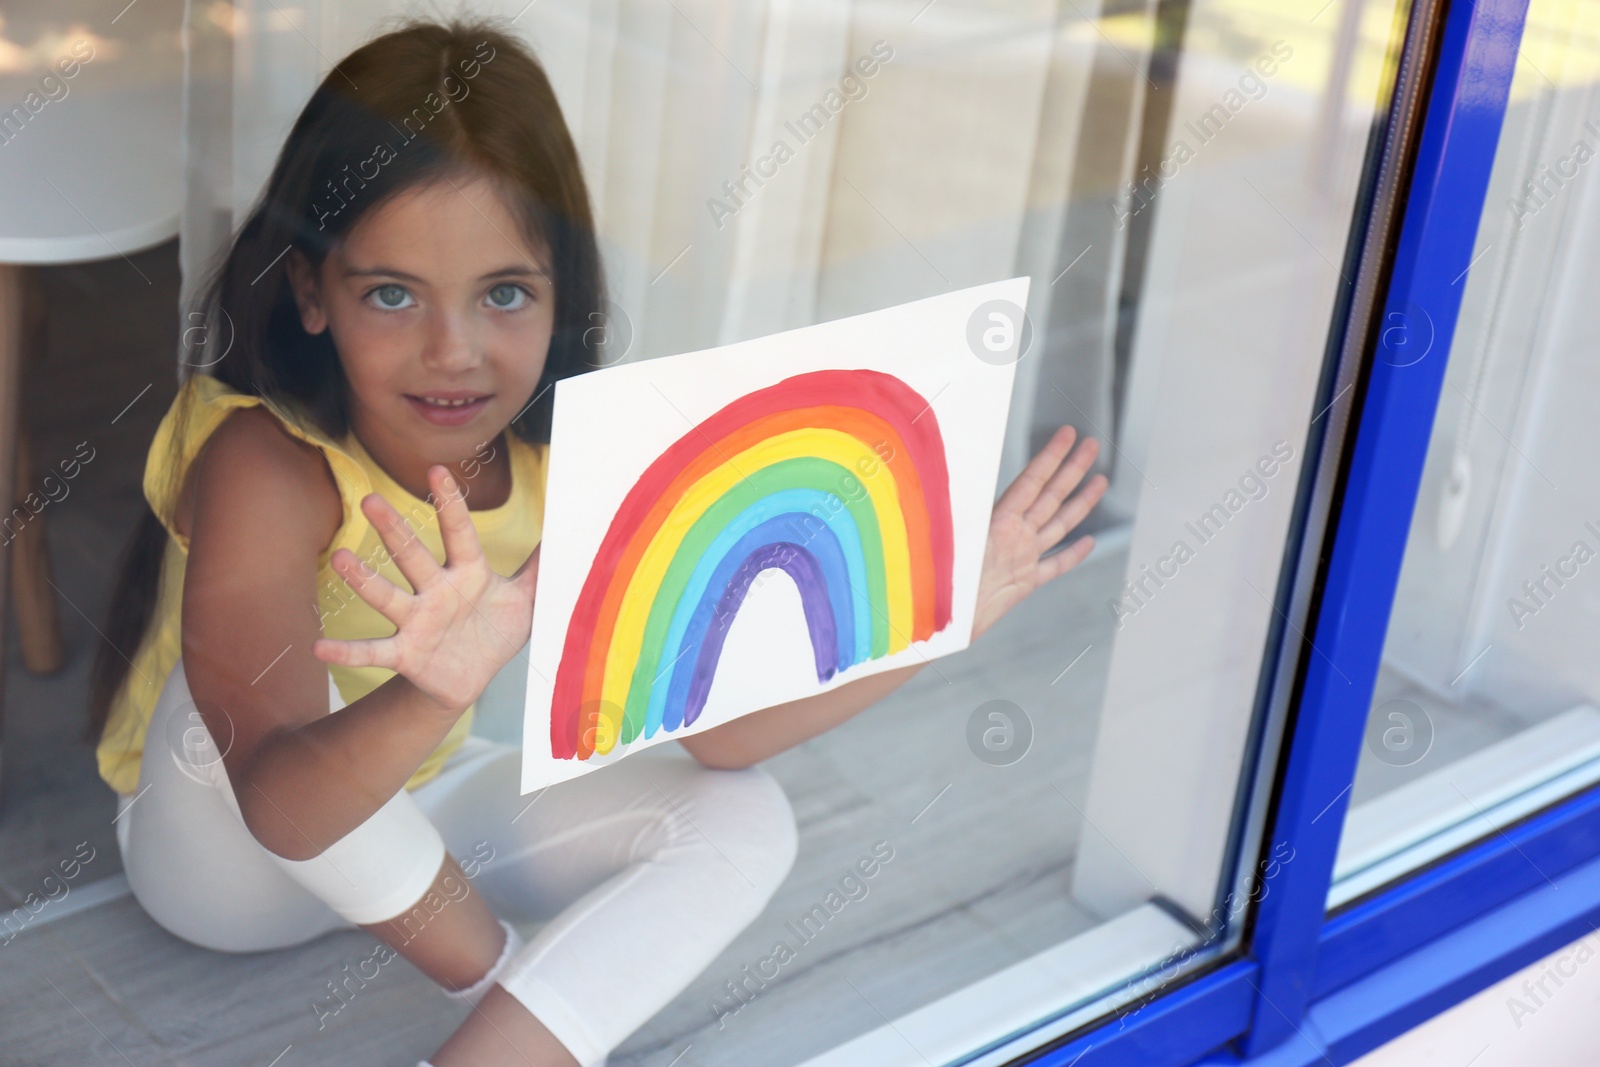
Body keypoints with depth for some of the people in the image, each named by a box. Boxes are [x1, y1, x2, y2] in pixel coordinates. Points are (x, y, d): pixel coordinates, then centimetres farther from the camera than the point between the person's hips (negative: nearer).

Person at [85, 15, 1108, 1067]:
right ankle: (495, 972, -16)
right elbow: (281, 806, -45)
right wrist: (434, 696, -66)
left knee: (745, 827, -11)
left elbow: (714, 722, -15)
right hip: (222, 850, -5)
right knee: (224, 691, -37)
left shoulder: (569, 466, -16)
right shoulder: (263, 467, -33)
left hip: (409, 823, 5)